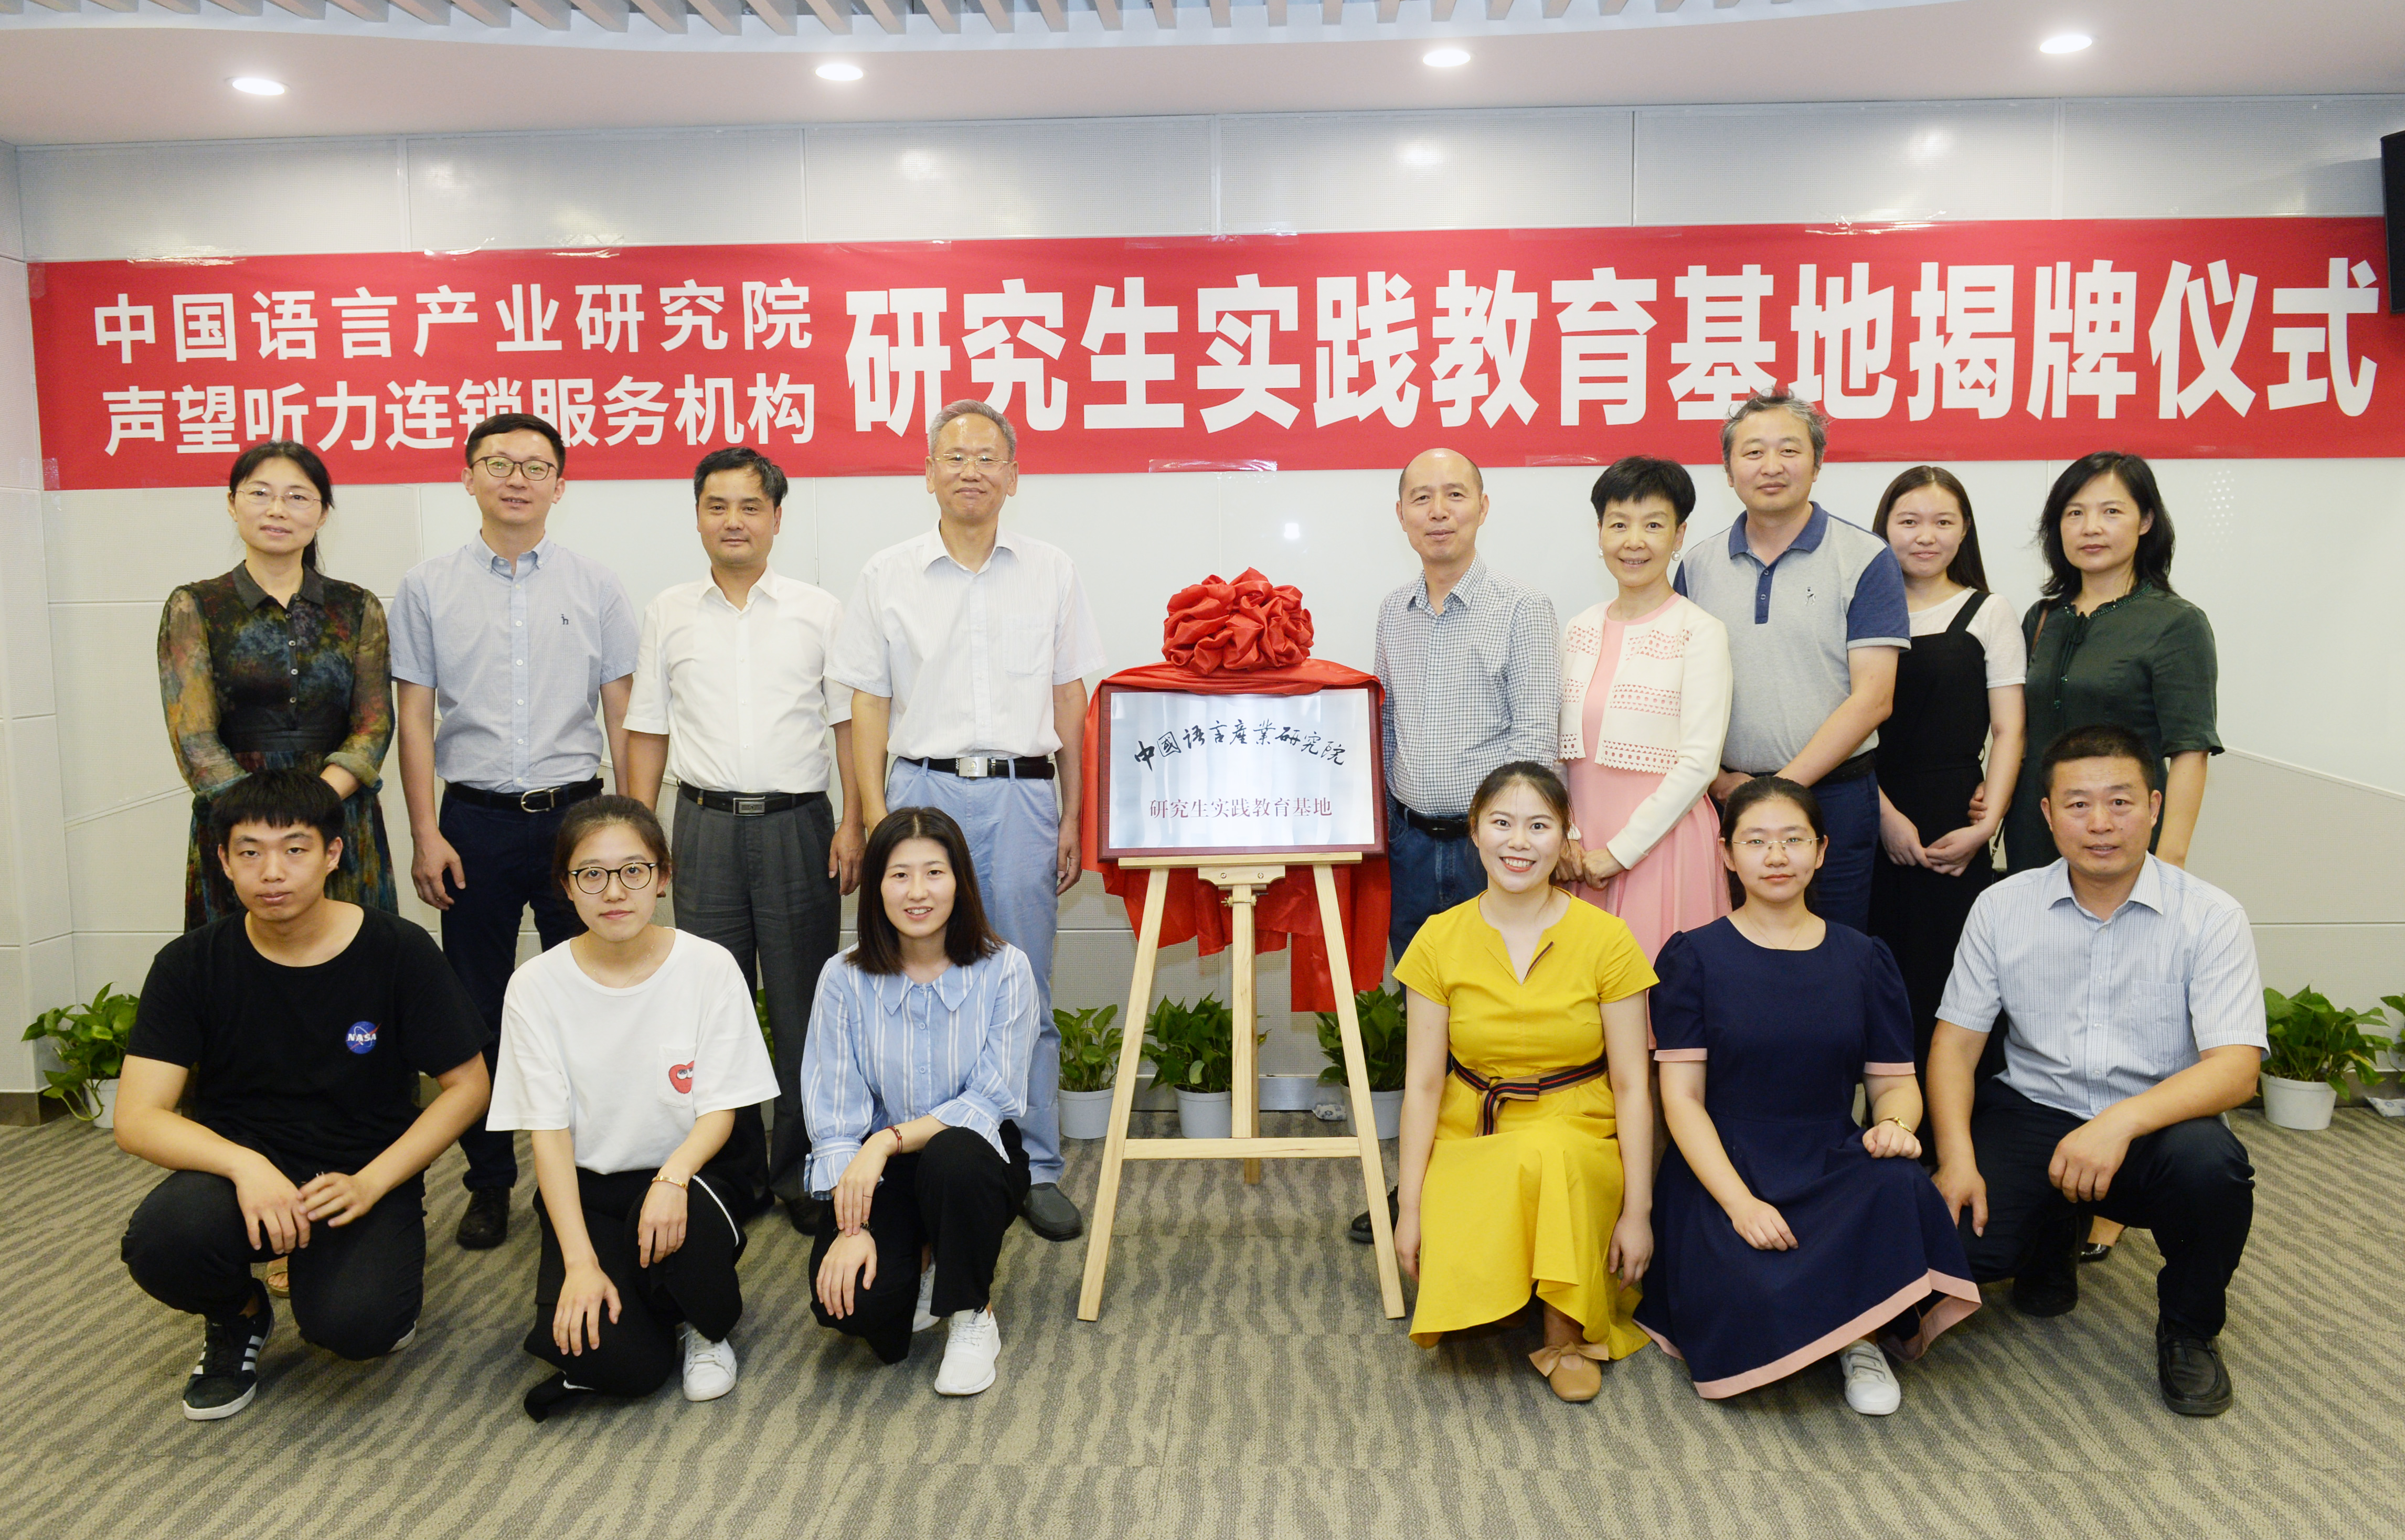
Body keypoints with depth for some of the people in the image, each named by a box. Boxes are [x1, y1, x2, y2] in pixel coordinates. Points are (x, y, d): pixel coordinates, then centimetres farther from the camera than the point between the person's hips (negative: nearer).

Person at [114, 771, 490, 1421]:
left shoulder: (397, 952, -8)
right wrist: (247, 1167, -27)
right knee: (163, 1240, -32)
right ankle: (239, 1315, 5)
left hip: (364, 1178, -1)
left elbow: (467, 1086, -2)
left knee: (352, 1324, -29)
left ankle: (387, 1269, 11)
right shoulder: (190, 965, -4)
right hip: (239, 1166, 2)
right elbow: (137, 1120, -9)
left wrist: (372, 1182, -15)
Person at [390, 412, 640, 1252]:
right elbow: (416, 718, 4)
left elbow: (623, 716, 6)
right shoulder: (427, 586, 5)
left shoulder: (597, 585, 5)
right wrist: (426, 835, -3)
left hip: (574, 813, 0)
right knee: (478, 1012, 7)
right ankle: (489, 1182, 19)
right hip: (476, 820, 1)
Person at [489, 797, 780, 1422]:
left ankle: (708, 1328, -2)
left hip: (690, 1171, 0)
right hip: (588, 1189, 0)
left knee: (679, 1222, -37)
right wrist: (581, 1262, -17)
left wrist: (673, 1177, -29)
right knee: (625, 1366, -24)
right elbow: (549, 1132, -7)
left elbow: (720, 1110, -7)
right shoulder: (537, 986, -6)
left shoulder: (709, 967, -8)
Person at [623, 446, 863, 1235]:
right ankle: (733, 1166, 16)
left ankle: (801, 1171, 12)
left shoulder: (819, 612, 7)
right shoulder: (668, 614, 11)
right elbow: (647, 728, 12)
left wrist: (854, 824, -4)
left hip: (798, 822, -1)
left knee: (802, 1008, 1)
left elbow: (851, 724, 5)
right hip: (706, 824, 2)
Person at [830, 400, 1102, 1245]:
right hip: (925, 789, 0)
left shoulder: (1051, 573, 8)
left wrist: (1073, 817, 4)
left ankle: (1035, 1168, 14)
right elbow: (868, 706, 6)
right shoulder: (887, 576, 6)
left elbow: (1070, 702, 9)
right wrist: (876, 819, -1)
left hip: (1022, 795, 0)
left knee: (1026, 996, 3)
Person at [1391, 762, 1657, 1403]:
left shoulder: (1606, 939, -5)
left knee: (1542, 1155, -37)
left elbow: (1632, 1085, -3)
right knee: (1463, 1272, -31)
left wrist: (1638, 1210, -7)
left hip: (1580, 1141, 0)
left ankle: (1568, 1331, -12)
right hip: (1469, 1141, 1)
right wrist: (1411, 1207, -3)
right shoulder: (1439, 940, -1)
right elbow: (1423, 1082, 0)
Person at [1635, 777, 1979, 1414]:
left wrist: (1895, 1123, -15)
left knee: (1900, 1187, -33)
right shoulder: (1694, 957, 2)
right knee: (1755, 1299, -31)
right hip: (1721, 1171, -2)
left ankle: (1863, 1335, -6)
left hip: (1833, 1168, 3)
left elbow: (1895, 1080, 11)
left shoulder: (1864, 959, 11)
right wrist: (1739, 1201, -19)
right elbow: (1682, 1097, -5)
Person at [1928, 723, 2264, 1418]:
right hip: (2031, 1114, 1)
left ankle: (2189, 1330, -1)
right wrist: (1957, 1155, -15)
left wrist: (2123, 1121, -34)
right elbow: (1955, 1041, 1)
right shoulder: (2003, 907, 1)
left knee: (2209, 1163, -36)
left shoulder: (2210, 917, -7)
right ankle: (2053, 1238, 17)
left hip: (2152, 1130, -1)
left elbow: (2236, 1069, -16)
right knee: (1950, 1240, -25)